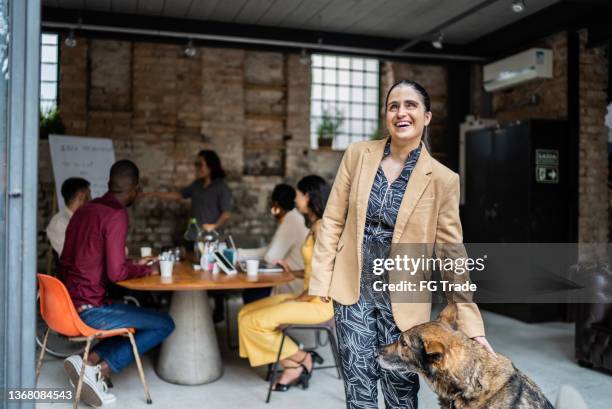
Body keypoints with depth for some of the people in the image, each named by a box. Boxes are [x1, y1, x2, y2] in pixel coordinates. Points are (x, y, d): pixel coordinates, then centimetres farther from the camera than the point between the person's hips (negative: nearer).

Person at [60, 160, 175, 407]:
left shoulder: (83, 211, 11)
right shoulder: (117, 215, -15)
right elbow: (116, 273, -21)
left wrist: (135, 265, 23)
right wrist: (146, 270, -2)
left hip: (66, 305, 9)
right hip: (89, 310, -9)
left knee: (135, 317, 26)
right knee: (165, 324, 1)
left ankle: (89, 362, 6)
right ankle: (99, 370, -6)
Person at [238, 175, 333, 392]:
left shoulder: (321, 227, -17)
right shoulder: (316, 225, 13)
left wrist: (300, 298, -12)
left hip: (319, 302, -10)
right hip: (308, 298, 10)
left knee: (253, 322, -12)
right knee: (245, 314, 3)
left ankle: (301, 359, 5)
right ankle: (293, 367, 3)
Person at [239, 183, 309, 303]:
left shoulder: (290, 222, -19)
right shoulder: (293, 218, 12)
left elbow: (271, 257, -19)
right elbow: (271, 251, 17)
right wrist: (240, 253, 17)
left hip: (296, 288, -9)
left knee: (250, 296, -2)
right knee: (249, 292, 14)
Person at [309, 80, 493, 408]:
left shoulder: (442, 179, -6)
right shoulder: (357, 155, -1)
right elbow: (333, 220, 3)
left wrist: (471, 324, -7)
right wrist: (321, 279, -3)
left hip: (403, 297, -1)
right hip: (354, 288, 1)